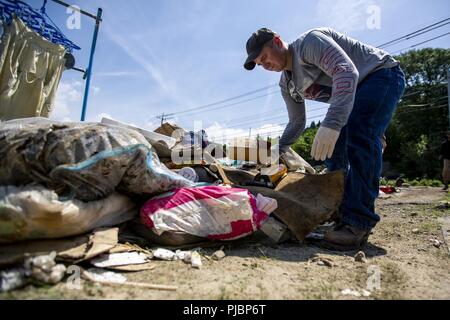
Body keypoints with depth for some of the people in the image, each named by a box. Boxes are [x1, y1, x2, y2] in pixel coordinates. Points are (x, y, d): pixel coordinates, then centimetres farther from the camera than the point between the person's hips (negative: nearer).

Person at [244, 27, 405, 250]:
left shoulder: (309, 42, -21)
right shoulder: (287, 84, 4)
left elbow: (347, 72, -36)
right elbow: (297, 122, 10)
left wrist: (331, 123, -49)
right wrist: (277, 151, -1)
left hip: (382, 74, -8)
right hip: (352, 96, 9)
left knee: (358, 132, -32)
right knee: (332, 147, -1)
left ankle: (359, 222, -29)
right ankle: (343, 212, 11)